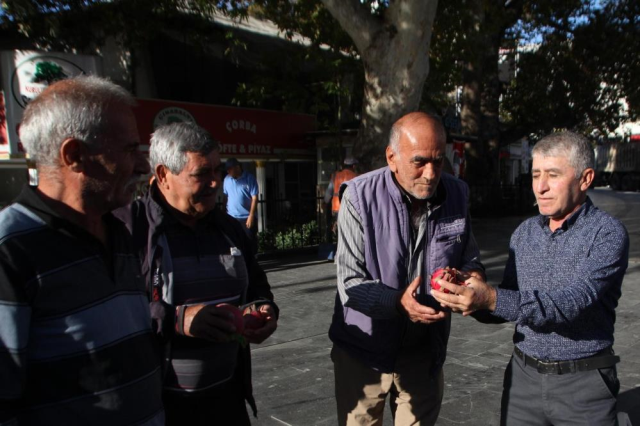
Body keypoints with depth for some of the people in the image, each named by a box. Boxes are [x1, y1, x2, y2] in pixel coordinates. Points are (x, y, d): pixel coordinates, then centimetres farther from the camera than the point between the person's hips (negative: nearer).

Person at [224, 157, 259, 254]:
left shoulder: (249, 178, -8)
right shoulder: (227, 179, 5)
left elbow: (254, 198, -10)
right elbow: (226, 196, 12)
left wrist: (251, 216, -15)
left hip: (247, 217, -4)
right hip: (231, 217, 4)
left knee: (250, 242, 3)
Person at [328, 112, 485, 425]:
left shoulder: (455, 195, -6)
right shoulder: (361, 197, -19)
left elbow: (468, 256, 7)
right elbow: (350, 283, -19)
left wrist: (473, 274, -16)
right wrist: (398, 302, -35)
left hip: (425, 350, 4)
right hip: (364, 350, -3)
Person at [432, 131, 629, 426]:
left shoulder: (607, 234, -12)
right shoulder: (525, 233, 4)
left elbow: (574, 302, -26)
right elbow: (508, 305, 7)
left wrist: (492, 299, -38)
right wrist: (470, 300, -14)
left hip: (583, 382, -4)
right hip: (523, 376, 4)